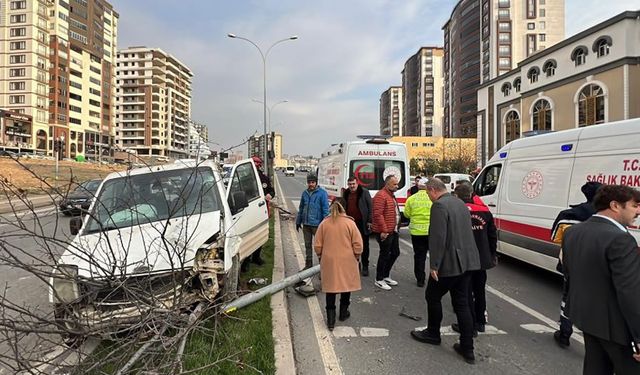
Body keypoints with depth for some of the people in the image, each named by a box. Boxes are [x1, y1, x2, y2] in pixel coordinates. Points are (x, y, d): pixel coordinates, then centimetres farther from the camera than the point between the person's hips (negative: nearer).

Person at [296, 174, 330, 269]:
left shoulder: (322, 193, -9)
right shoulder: (305, 193, 9)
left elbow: (325, 209, -11)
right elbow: (301, 208, 16)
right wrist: (298, 221, 15)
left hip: (317, 224, -6)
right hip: (306, 224, 6)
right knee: (307, 245, 15)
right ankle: (308, 264, 28)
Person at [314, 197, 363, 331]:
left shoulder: (324, 223, -5)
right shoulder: (350, 223, -9)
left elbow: (317, 245, -1)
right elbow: (358, 244, -8)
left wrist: (320, 256, 16)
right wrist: (356, 256, 9)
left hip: (329, 261, 1)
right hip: (347, 262, -1)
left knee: (330, 290, 9)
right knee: (346, 286, 18)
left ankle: (331, 319, 10)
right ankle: (343, 313, 32)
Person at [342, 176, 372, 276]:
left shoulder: (364, 192, -5)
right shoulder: (346, 193, 10)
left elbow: (370, 207, -6)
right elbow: (343, 207, 17)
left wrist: (369, 221, -11)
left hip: (362, 223, -4)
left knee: (364, 245, 4)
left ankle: (365, 266, 13)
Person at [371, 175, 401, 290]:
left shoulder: (391, 195, 16)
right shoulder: (381, 195, -17)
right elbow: (378, 214, -23)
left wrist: (396, 227, 19)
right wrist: (384, 230, -23)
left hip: (393, 231, 10)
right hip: (385, 232, -10)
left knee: (395, 253, 16)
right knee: (385, 255, 0)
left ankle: (385, 276, 30)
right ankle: (379, 280, 14)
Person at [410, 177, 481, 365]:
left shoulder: (439, 205, -16)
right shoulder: (460, 203, 13)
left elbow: (438, 238, -21)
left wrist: (434, 265, -17)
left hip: (449, 263, -8)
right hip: (466, 262, 8)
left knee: (433, 296, 13)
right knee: (462, 304, 12)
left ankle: (433, 333, 30)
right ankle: (467, 349, 16)